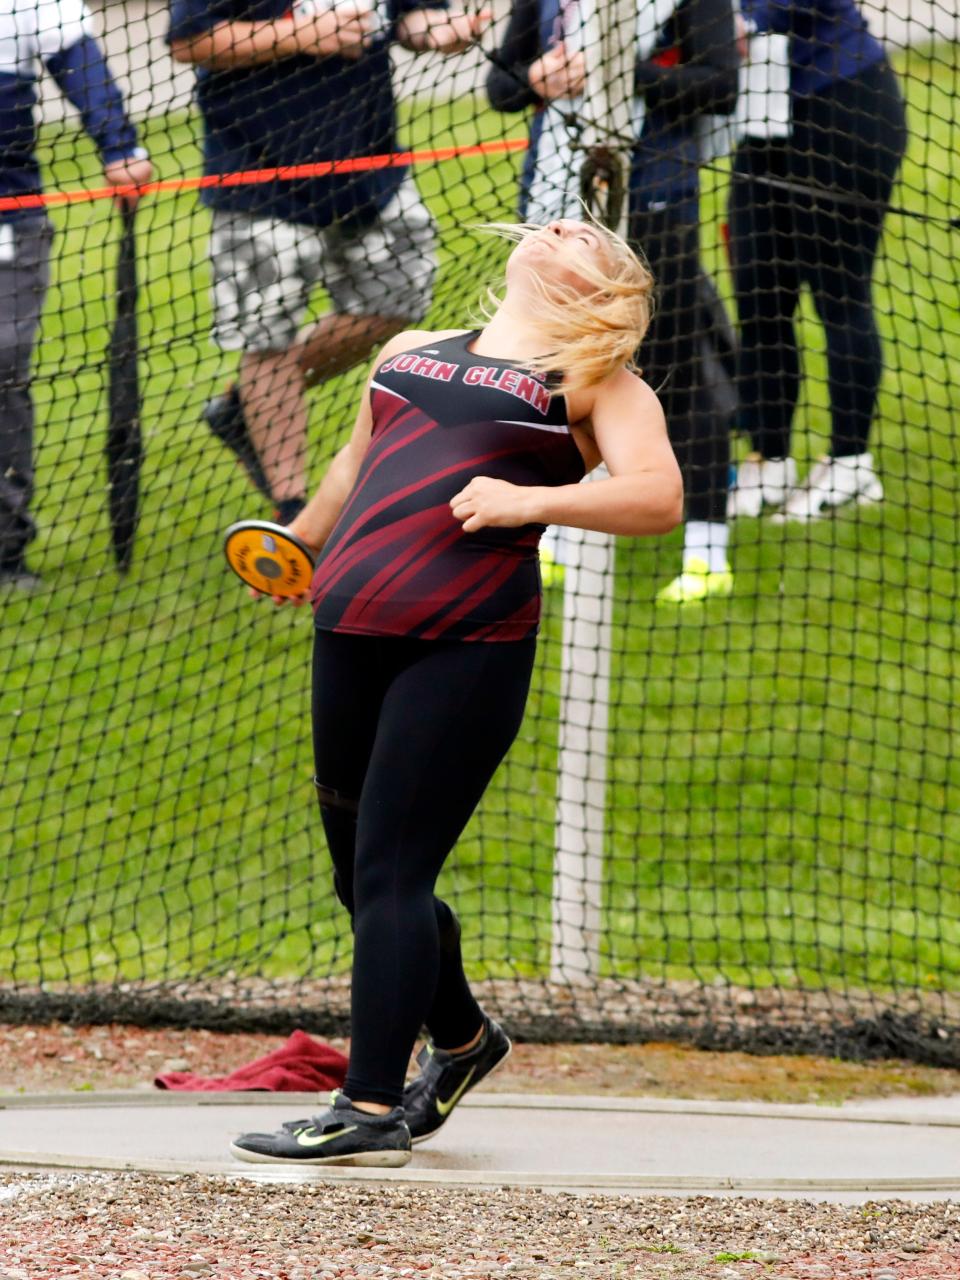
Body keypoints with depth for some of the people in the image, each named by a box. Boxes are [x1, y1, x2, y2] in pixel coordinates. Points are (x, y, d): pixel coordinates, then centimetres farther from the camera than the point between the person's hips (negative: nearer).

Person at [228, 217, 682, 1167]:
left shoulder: (595, 381, 8)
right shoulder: (411, 352, 24)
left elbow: (659, 497, -7)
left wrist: (533, 500, -18)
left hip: (467, 650, -6)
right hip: (353, 633, 6)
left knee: (390, 874, -11)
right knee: (357, 870, 14)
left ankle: (371, 1110, -8)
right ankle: (460, 1041, 36)